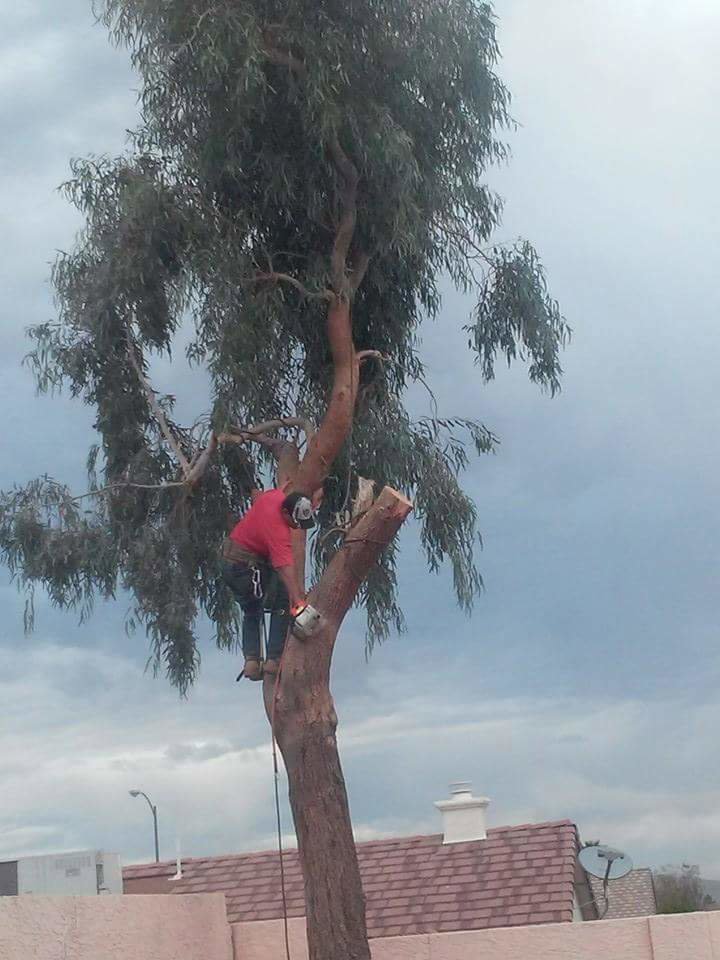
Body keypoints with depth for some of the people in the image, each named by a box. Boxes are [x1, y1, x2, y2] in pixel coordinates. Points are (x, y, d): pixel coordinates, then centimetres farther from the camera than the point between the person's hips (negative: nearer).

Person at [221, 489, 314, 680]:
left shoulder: (275, 495, -7)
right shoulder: (278, 532, -31)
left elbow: (257, 499, 18)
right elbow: (286, 568, -41)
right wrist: (297, 599, -49)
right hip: (248, 569, -9)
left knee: (251, 613, 20)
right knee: (283, 605, -1)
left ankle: (251, 659, 7)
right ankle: (273, 659, -6)